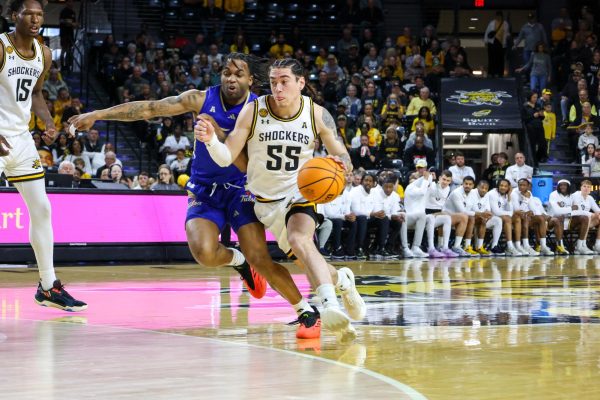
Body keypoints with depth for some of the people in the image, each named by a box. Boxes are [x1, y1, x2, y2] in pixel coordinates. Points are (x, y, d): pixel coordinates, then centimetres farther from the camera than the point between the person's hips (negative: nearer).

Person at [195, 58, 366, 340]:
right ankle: (342, 280, 36)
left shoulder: (317, 115, -11)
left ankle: (331, 304, -41)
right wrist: (210, 140, -35)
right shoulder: (253, 111, -13)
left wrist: (341, 163, -25)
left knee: (299, 240, -32)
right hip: (266, 200, 2)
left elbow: (341, 155, 0)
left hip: (299, 193, -2)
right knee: (306, 261, 3)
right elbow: (226, 158, -13)